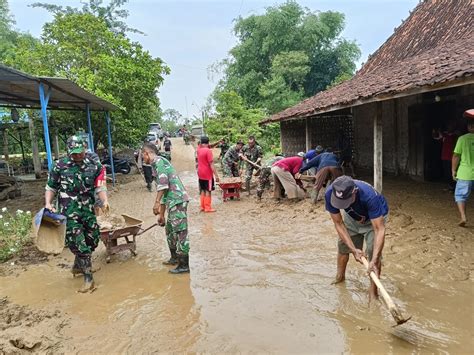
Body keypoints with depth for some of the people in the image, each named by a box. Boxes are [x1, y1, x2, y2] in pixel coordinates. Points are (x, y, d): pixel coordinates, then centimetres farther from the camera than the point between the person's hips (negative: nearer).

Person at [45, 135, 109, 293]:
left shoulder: (95, 166, 3)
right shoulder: (60, 166, -1)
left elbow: (100, 187, -1)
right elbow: (51, 187, 7)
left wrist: (104, 201, -19)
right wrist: (48, 203, -9)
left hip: (88, 210, 4)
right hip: (69, 212, -3)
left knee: (92, 239, 13)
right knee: (78, 244, -7)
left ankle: (77, 266, 40)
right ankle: (88, 279, 3)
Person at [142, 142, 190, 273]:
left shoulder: (158, 161, -5)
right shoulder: (157, 164, 24)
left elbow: (163, 182, -20)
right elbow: (164, 193, 26)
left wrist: (157, 202, -18)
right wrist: (161, 215, 29)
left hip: (177, 200, -10)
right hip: (173, 200, 10)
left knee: (180, 232, -5)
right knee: (170, 229, 20)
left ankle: (184, 265, 2)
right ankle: (175, 258, 32)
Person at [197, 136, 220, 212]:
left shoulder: (199, 149, 3)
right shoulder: (208, 151, -17)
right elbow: (211, 164, -20)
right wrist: (216, 175, -18)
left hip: (200, 174, 7)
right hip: (208, 174, -7)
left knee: (202, 190, 15)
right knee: (208, 191, 1)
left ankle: (202, 206, 20)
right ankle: (208, 207, 5)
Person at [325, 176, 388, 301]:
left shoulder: (369, 196, -44)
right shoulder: (330, 194, -34)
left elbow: (379, 230, -42)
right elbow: (339, 224, -24)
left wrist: (374, 260, -48)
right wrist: (354, 249, -30)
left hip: (375, 217, -3)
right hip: (352, 217, 4)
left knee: (373, 252, -16)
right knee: (343, 246, 11)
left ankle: (373, 291, 2)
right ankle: (340, 277, 38)